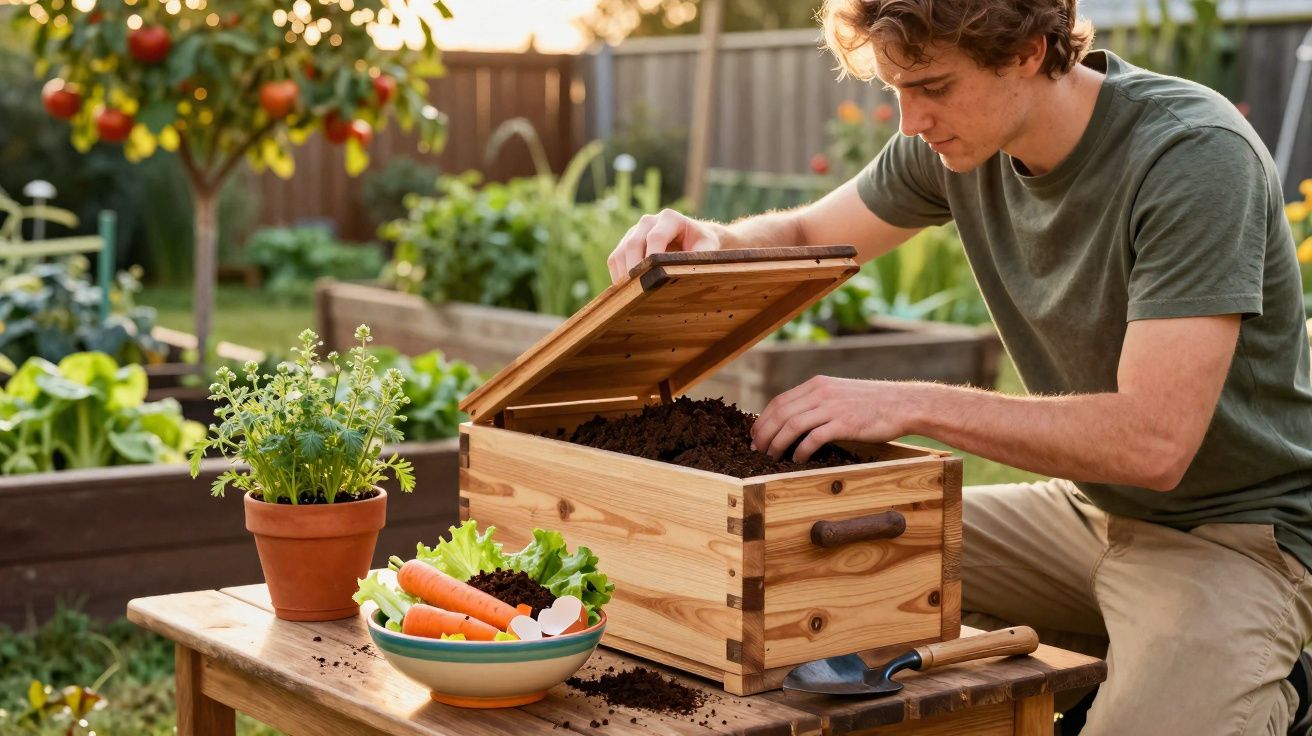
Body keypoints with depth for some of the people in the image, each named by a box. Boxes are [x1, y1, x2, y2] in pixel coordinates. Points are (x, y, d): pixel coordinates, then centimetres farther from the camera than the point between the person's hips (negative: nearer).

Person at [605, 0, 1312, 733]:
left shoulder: (1195, 154, -24)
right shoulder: (957, 138, -4)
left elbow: (1154, 440, -30)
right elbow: (807, 237, 12)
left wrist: (912, 403, -28)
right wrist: (713, 240, -12)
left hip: (1232, 529, -6)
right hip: (1087, 505, 7)